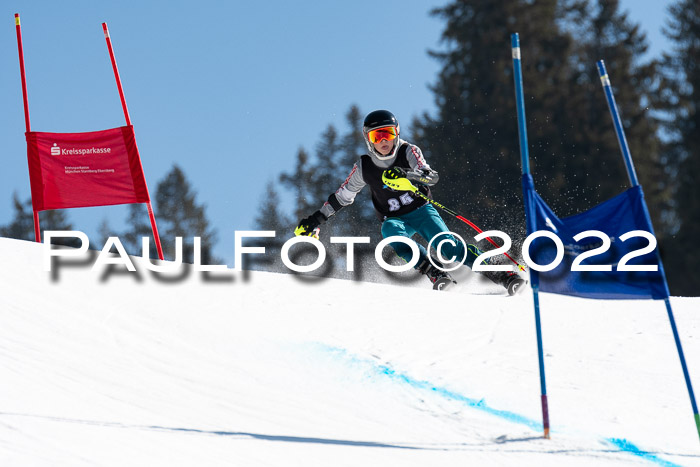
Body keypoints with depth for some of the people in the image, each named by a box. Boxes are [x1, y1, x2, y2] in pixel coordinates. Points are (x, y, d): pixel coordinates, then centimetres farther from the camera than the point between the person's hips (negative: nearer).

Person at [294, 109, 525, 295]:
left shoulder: (408, 152, -9)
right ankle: (436, 273, -46)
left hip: (421, 210, -1)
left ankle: (501, 274, -27)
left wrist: (405, 175, -43)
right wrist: (317, 218, 10)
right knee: (390, 230, -34)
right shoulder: (365, 167, -3)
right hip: (396, 219, 1)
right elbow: (343, 195, 11)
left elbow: (432, 177, -24)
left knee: (445, 242, -24)